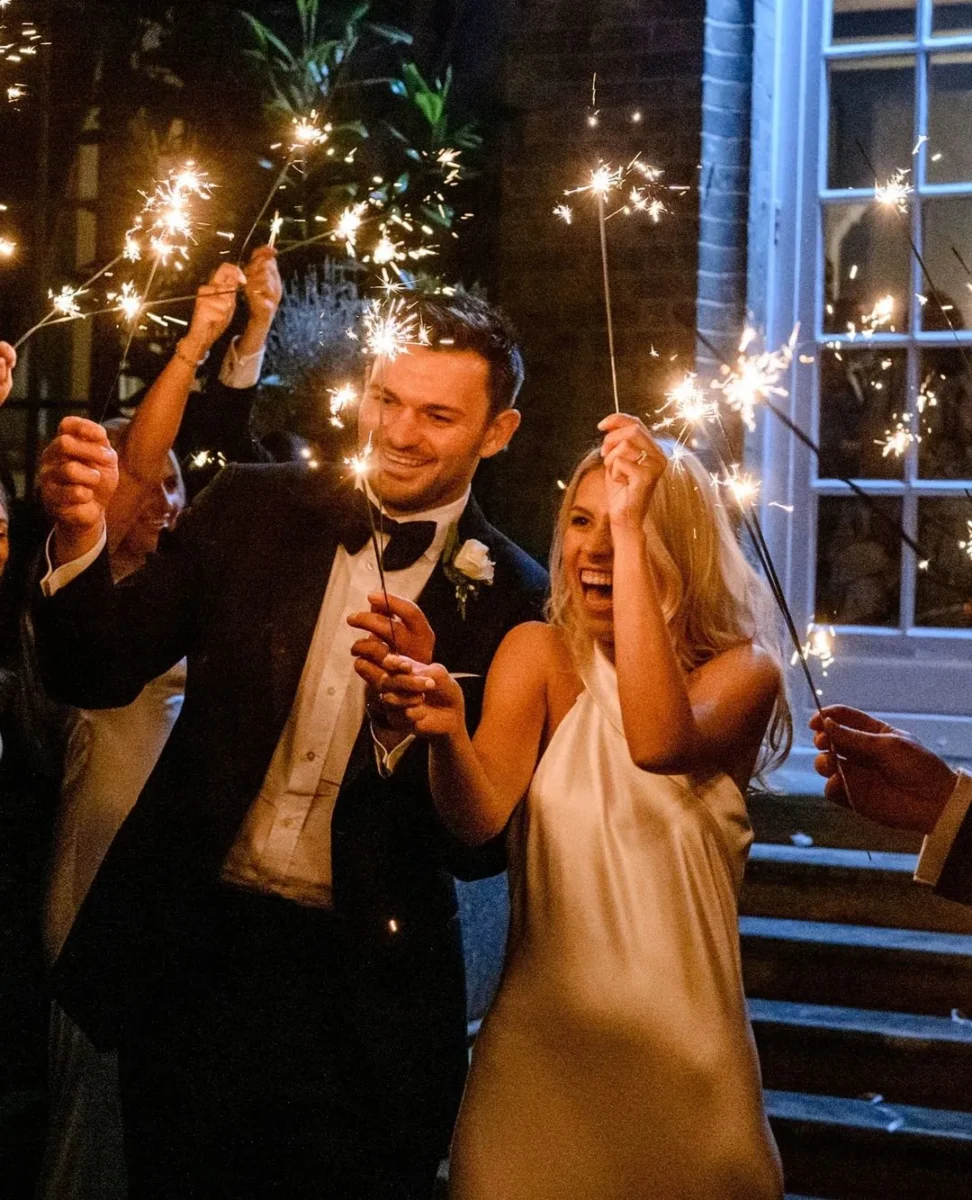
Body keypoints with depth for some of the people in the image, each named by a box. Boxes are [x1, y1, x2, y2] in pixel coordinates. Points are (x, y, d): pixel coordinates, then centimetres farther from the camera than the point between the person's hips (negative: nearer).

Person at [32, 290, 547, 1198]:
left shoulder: (511, 597, -6)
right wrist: (80, 537, -22)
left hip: (365, 988, -2)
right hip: (189, 950, 2)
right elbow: (97, 674, -2)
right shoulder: (252, 510, 1)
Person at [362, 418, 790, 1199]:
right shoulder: (538, 654, -1)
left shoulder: (743, 669, -6)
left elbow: (657, 743, -29)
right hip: (539, 1042, 1)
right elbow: (481, 816, -15)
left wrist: (632, 529, -28)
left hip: (677, 1052, -1)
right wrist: (445, 731, -37)